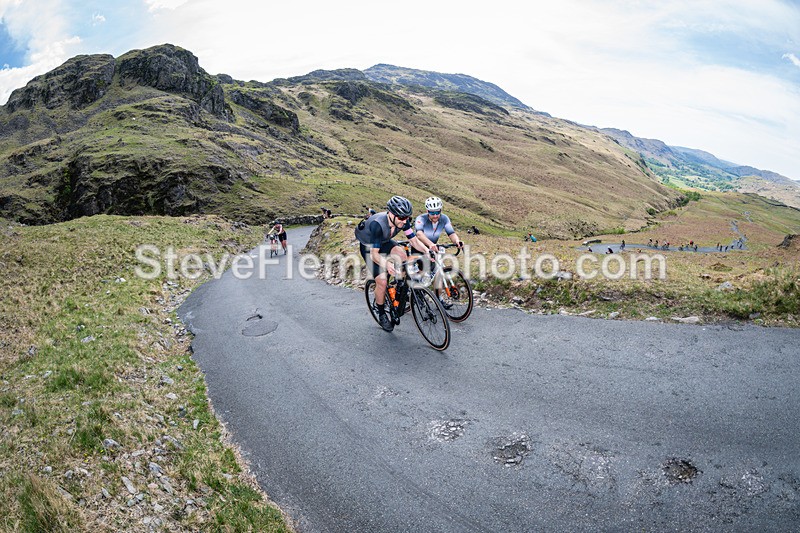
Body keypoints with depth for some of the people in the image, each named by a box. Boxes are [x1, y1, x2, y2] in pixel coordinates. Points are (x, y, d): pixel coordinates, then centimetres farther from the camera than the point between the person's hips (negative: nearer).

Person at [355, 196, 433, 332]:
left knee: (401, 254, -24)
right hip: (368, 247, -5)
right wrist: (386, 264, -56)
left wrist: (427, 250, -35)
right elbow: (374, 254, -38)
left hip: (384, 243, 5)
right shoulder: (378, 224, -39)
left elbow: (414, 240, -16)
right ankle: (382, 314, 8)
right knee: (382, 280, -15)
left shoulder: (403, 221, -23)